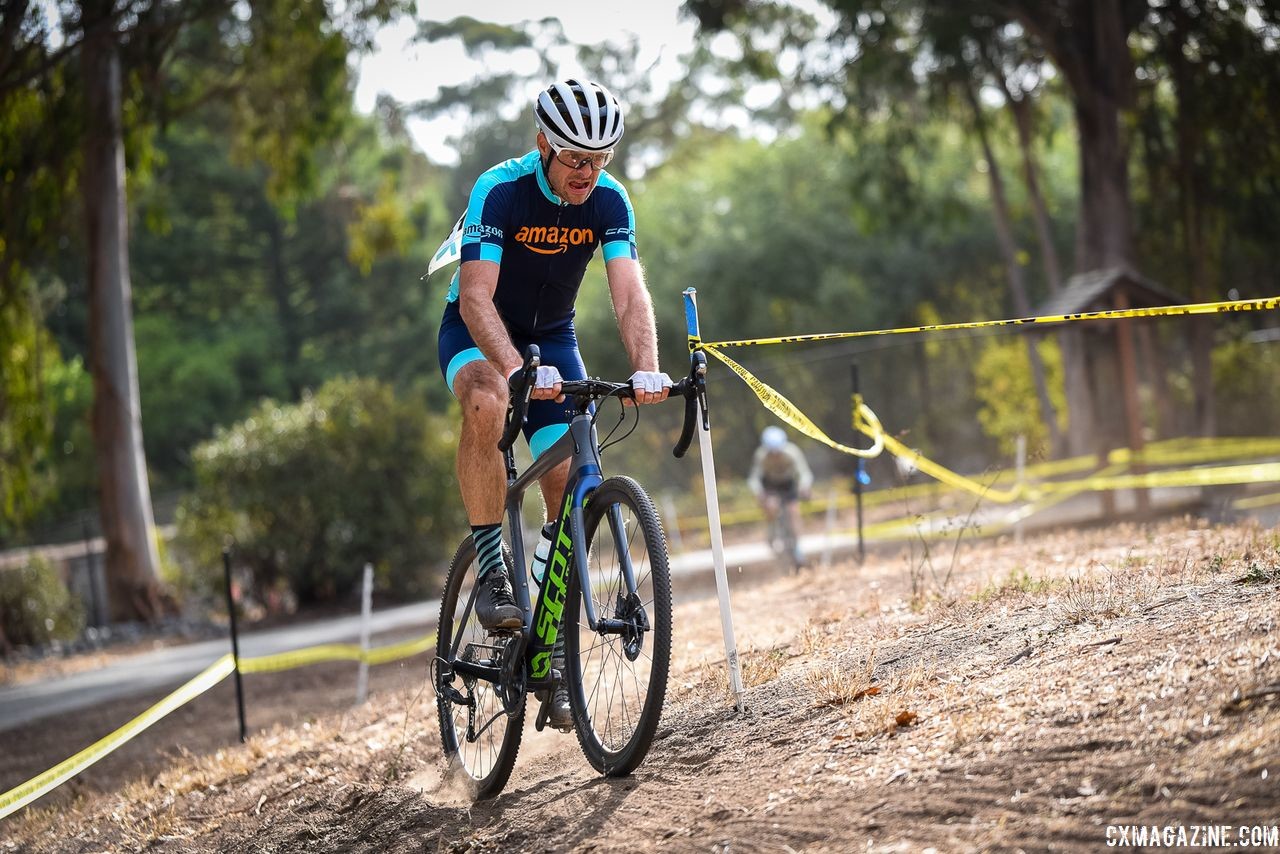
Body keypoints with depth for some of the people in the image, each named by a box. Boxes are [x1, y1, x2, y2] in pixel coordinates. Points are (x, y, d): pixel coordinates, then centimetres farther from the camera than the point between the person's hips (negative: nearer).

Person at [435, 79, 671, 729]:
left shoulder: (609, 200, -16)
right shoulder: (499, 191, -27)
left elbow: (630, 293, -24)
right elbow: (476, 296, -36)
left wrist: (646, 369, -43)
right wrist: (519, 370, -52)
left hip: (552, 337, 4)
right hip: (478, 332, -4)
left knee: (569, 483, -7)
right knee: (487, 405, -38)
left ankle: (555, 655, 2)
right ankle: (491, 573, -28)